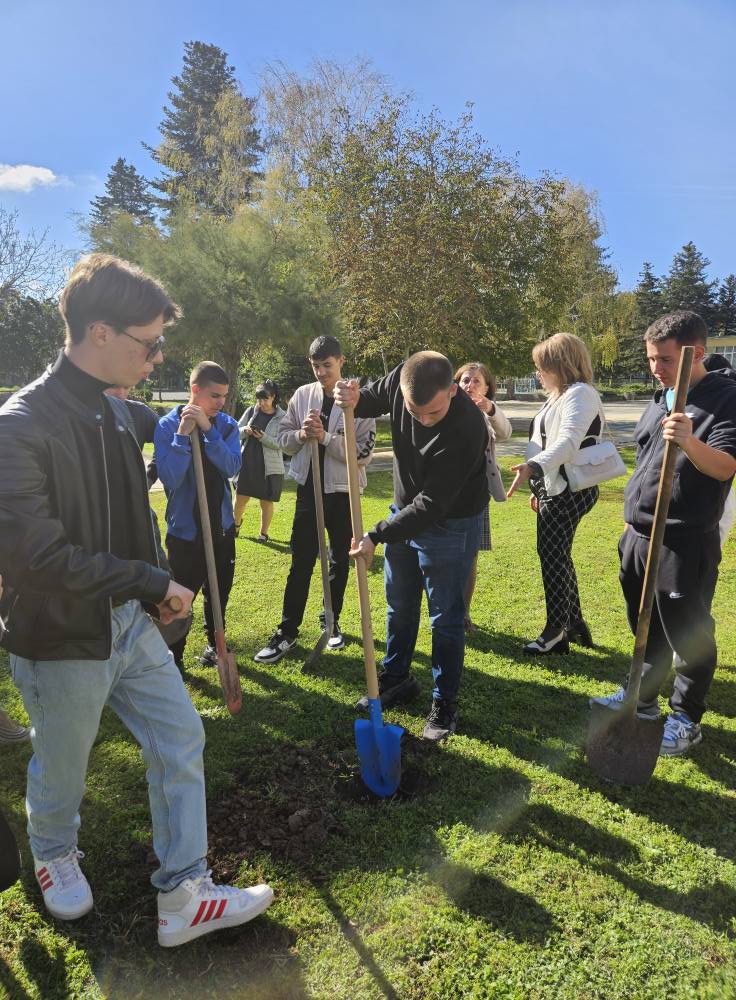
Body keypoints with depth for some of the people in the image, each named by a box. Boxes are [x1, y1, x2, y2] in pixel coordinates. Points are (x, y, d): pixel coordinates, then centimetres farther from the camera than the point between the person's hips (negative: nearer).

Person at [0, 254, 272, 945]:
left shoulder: (112, 408, 3)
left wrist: (154, 594, 10)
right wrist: (154, 583, -22)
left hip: (129, 625, 7)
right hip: (62, 642, -7)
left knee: (182, 742, 9)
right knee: (61, 770, 17)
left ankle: (184, 897, 26)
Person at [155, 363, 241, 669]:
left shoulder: (226, 425, -1)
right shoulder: (168, 425, -12)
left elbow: (232, 466, -16)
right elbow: (169, 478, -20)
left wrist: (208, 429, -24)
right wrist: (183, 434, -26)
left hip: (222, 525, 4)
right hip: (184, 528, -4)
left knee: (219, 589, 17)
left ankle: (213, 642, 38)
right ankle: (174, 654, 21)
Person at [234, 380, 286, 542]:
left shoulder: (282, 417, -4)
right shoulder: (251, 411, 6)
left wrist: (263, 437, -23)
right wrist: (245, 430, -13)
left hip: (269, 466, -3)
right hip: (247, 462, 3)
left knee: (266, 501, 6)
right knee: (240, 498, 7)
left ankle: (264, 533, 23)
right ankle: (237, 523, 36)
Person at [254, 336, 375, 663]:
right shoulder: (302, 395, 3)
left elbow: (363, 452, -14)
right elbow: (283, 440, 5)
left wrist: (325, 437, -21)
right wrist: (301, 434, -16)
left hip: (342, 491, -2)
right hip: (308, 489, 2)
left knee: (340, 561, 12)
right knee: (301, 562, 4)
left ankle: (332, 621, 30)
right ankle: (287, 631, 12)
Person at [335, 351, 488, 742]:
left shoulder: (467, 428, -34)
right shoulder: (402, 378, -18)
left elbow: (433, 503, -30)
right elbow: (372, 399, 5)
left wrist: (376, 535, -27)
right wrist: (354, 399, -20)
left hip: (450, 525, -6)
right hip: (405, 511, 6)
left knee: (445, 618, 5)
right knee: (399, 607, 19)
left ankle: (444, 703, 23)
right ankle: (396, 679, 39)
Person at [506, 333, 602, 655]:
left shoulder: (580, 394, -13)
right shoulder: (559, 396, 18)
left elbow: (568, 442, -29)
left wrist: (533, 467, -43)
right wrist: (539, 487, 23)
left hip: (568, 492, -10)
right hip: (553, 489, 10)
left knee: (553, 557, -5)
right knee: (557, 556, 15)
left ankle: (556, 631, 7)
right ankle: (574, 623, 26)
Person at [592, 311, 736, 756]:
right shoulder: (660, 399, 12)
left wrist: (689, 442, -43)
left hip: (684, 544, -7)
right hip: (639, 535, 8)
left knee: (688, 636, 6)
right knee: (645, 628, 19)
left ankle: (687, 720, 23)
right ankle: (643, 698, 36)